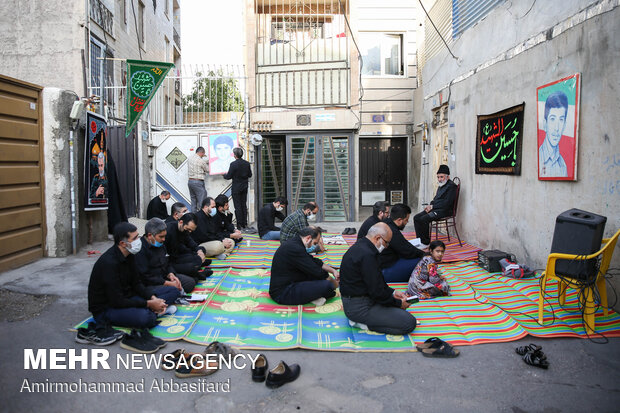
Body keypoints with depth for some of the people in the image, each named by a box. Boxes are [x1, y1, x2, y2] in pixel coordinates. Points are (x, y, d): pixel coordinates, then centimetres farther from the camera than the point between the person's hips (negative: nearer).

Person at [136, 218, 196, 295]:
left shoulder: (160, 244, 11)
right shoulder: (141, 249, -19)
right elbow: (145, 276, -22)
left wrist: (171, 274, -4)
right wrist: (169, 284, -20)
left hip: (164, 277, 9)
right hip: (149, 284, -9)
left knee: (190, 282, 1)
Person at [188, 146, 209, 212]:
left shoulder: (190, 158, 8)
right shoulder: (200, 160, -13)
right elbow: (208, 170, 0)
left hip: (190, 181, 8)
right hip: (198, 182, -8)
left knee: (193, 201, 13)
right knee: (201, 202, -5)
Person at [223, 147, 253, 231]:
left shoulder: (233, 164, -17)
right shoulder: (247, 163, 0)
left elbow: (229, 176, -13)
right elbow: (250, 175, 8)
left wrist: (224, 175, 9)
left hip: (236, 188, -5)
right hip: (244, 187, 6)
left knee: (238, 206, 0)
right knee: (244, 205, 13)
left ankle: (240, 226, 1)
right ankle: (245, 224, 17)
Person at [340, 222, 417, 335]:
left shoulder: (361, 245, 8)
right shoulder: (367, 255, -25)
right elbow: (376, 291, -21)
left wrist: (392, 292, 12)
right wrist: (398, 303, -6)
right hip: (359, 307, -11)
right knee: (409, 322, -12)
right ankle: (363, 323, -6)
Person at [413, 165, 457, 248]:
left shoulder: (451, 186, -10)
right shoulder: (441, 186, 20)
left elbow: (447, 203, -18)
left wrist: (432, 206, -15)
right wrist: (430, 205, 4)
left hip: (445, 210, -10)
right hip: (436, 209, 10)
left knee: (424, 219, -26)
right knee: (416, 217, -5)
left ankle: (426, 243, -14)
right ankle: (420, 240, -2)